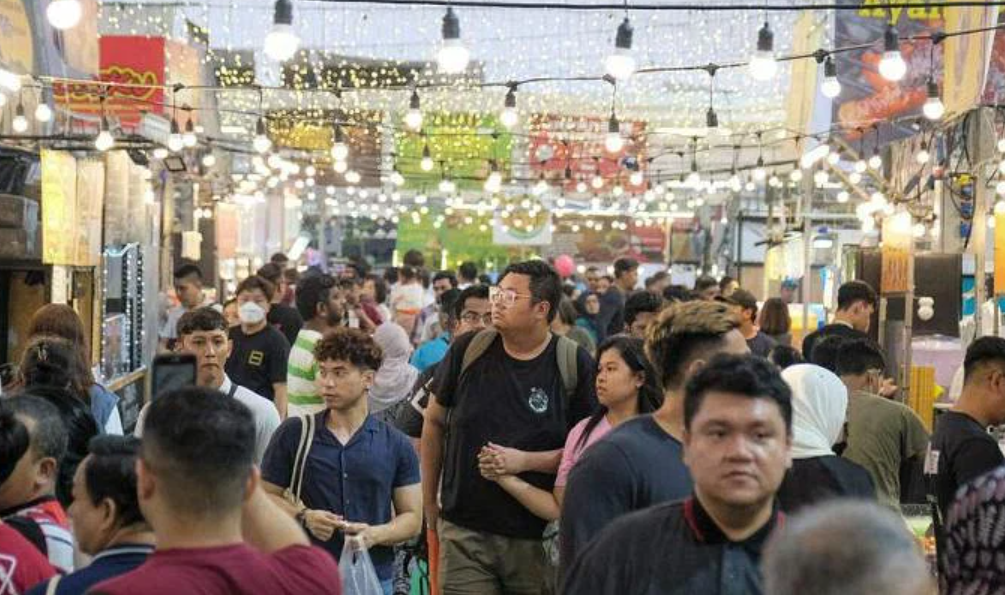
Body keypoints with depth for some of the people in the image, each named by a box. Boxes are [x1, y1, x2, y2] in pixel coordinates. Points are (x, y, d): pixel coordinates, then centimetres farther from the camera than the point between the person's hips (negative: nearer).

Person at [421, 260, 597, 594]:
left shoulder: (575, 365, -5)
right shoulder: (468, 351, 0)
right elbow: (434, 422, 12)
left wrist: (526, 460, -16)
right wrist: (429, 502, 14)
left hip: (540, 538, -1)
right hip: (464, 533, 1)